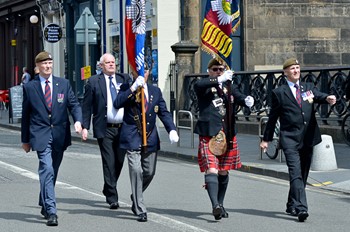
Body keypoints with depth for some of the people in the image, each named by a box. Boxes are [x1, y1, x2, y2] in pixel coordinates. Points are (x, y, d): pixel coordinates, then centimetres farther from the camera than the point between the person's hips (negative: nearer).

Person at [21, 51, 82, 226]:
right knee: (47, 170, -16)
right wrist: (25, 139, 10)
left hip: (59, 135, 3)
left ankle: (44, 205, 33)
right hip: (40, 135, -3)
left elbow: (74, 105, 6)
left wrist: (78, 121, -15)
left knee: (52, 172, 13)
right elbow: (25, 114, 9)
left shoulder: (63, 84, 9)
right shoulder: (29, 87, 4)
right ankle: (51, 212, -21)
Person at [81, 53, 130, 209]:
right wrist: (85, 126, -5)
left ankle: (108, 189, 33)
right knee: (109, 163, -4)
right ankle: (112, 198, 2)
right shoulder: (93, 82, 2)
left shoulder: (124, 79, 10)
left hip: (123, 128, 3)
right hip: (105, 129, -3)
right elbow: (86, 106, 2)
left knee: (119, 161, 11)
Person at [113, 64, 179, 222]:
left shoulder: (155, 91, 13)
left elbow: (164, 113, 10)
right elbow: (117, 104, -17)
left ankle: (136, 198, 38)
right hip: (132, 138, -4)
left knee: (149, 172, 11)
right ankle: (140, 210, -6)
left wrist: (171, 129, -6)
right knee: (136, 171, -12)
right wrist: (133, 88, -22)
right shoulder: (126, 89, 2)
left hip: (151, 138, 4)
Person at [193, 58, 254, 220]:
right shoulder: (203, 86, 1)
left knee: (223, 172, 13)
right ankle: (215, 206, -25)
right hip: (209, 135, -5)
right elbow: (199, 85, -22)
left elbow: (239, 97, -1)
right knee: (211, 170, -16)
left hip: (228, 135, 5)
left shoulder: (230, 87, 14)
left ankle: (220, 205, 25)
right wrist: (219, 80, -34)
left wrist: (247, 100, -25)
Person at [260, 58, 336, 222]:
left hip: (308, 138, 4)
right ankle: (301, 208, -25)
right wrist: (266, 139, 11)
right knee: (296, 173, -16)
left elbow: (319, 96, -6)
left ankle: (292, 206, 25)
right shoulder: (279, 93, 5)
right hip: (290, 138, -4)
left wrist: (328, 98, -29)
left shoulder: (308, 87, 14)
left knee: (303, 174, 11)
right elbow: (273, 117, 9)